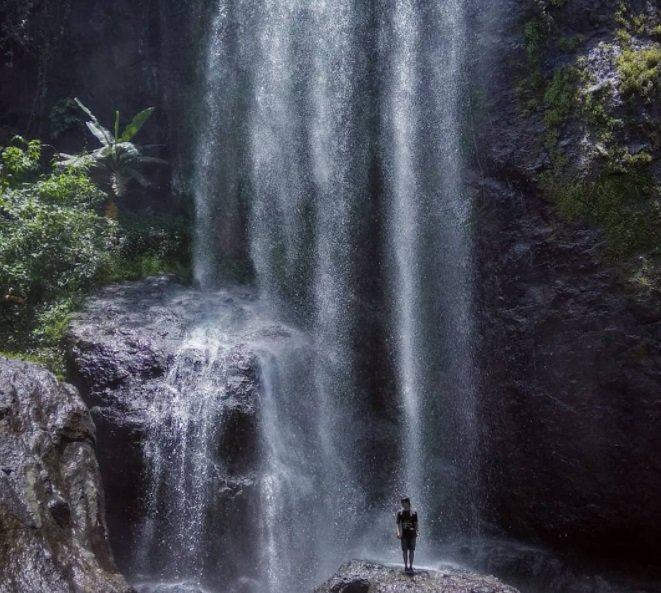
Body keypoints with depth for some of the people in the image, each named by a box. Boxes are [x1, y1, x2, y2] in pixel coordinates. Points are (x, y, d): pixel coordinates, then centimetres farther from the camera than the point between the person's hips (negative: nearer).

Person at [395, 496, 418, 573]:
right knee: (405, 551, 3)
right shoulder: (400, 513, 5)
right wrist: (398, 533, -9)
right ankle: (406, 566, 11)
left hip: (412, 534, 0)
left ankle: (411, 566, 7)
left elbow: (416, 524, 7)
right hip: (404, 534, 0)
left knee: (411, 550, 1)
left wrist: (416, 532, -5)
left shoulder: (414, 513, 5)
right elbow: (398, 524, 4)